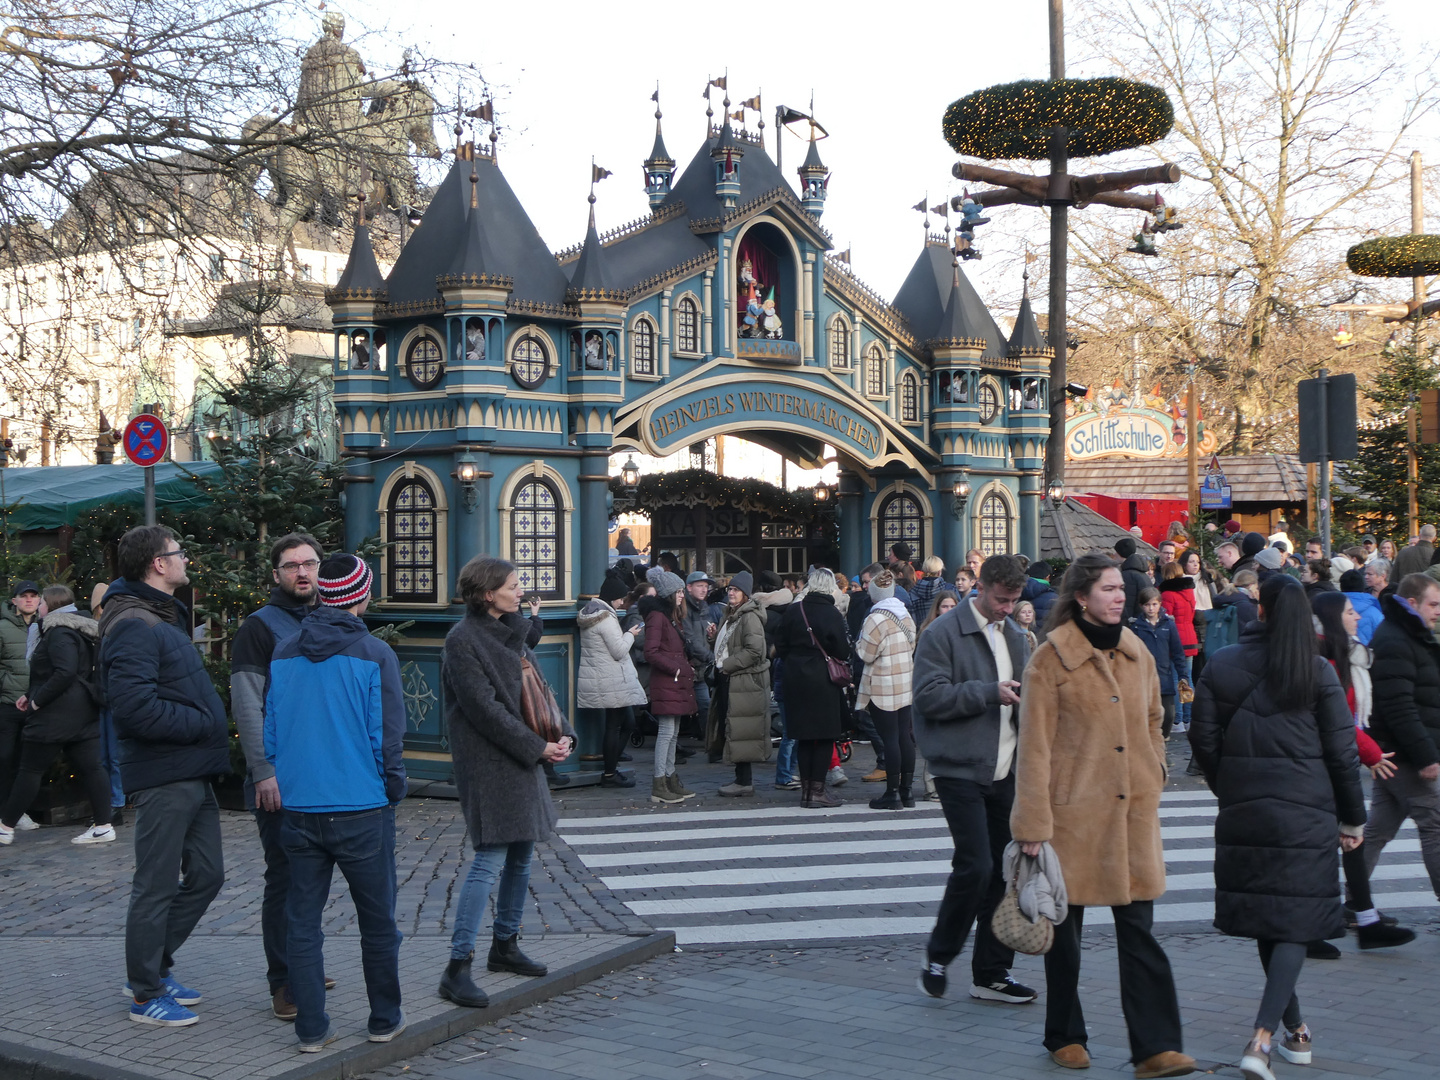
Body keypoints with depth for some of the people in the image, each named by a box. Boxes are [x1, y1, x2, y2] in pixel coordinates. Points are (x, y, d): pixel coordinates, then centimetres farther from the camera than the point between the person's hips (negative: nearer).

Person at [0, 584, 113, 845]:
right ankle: (103, 826, 1)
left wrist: (37, 700, -17)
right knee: (91, 767, 4)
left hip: (56, 715, -9)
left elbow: (64, 673, -26)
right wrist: (30, 695, 17)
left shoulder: (59, 633, -14)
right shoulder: (78, 631, 16)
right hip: (83, 713, 9)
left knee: (30, 769, 1)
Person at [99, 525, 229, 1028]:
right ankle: (146, 995, 13)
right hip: (163, 777, -10)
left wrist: (208, 720, 8)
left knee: (206, 874, 15)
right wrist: (203, 723, -17)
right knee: (157, 887, 0)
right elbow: (137, 707, -26)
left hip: (194, 774, 10)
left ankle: (154, 968, 29)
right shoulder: (134, 627, -16)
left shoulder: (165, 618, 19)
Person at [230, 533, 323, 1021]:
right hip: (280, 778, -6)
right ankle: (284, 983, 5)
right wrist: (264, 771, -18)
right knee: (285, 878, -3)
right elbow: (247, 706, -11)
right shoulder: (260, 626, -5)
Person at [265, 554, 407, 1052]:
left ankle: (311, 1029, 13)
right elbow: (387, 735, -9)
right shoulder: (375, 655, -9)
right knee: (377, 921, 11)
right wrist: (393, 791, 4)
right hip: (361, 807, -3)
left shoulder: (283, 652, 5)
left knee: (302, 922, 10)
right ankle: (385, 1020, 21)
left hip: (298, 810, 4)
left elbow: (269, 728, 10)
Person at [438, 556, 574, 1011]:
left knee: (522, 854, 14)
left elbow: (538, 689, 15)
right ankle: (457, 968, -9)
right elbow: (485, 708, -18)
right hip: (488, 764, -9)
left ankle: (505, 946, 28)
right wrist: (538, 747, -15)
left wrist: (563, 734, -1)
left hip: (523, 760, 9)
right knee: (490, 860, -12)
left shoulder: (511, 632, 14)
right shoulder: (463, 639, -13)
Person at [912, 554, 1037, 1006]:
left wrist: (1026, 697, 3)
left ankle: (991, 973, 17)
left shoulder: (1014, 635, 16)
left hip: (1005, 771, 7)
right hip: (961, 769, -7)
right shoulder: (943, 633, -7)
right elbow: (929, 697, -15)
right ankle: (938, 956, 9)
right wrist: (990, 693, -19)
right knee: (975, 866, -13)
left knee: (1006, 870, 7)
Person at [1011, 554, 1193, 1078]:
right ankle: (1065, 1036, 25)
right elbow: (1034, 748, -9)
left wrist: (1152, 779, 14)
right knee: (1065, 926, 9)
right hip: (1072, 809, -4)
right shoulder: (1050, 660, -8)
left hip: (1133, 809, 4)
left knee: (1139, 928, 0)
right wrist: (1033, 824, -11)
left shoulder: (1137, 654, 7)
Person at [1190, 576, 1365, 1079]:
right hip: (1305, 813, -2)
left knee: (1264, 918, 14)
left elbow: (1204, 740, 3)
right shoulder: (1318, 672, -5)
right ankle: (1263, 1037, -14)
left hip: (1243, 812, 2)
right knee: (1295, 923, 0)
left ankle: (1295, 1030, 26)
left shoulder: (1220, 666, 1)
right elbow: (1342, 753, -2)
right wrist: (1352, 817, 9)